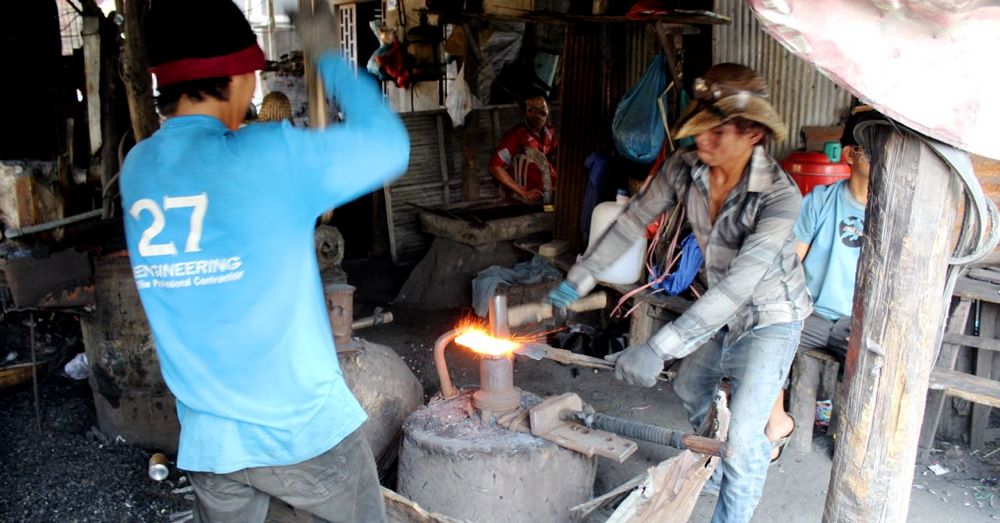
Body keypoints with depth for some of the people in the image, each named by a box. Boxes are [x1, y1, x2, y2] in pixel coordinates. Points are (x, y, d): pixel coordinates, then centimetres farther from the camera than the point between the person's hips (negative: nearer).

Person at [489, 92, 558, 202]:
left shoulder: (550, 132, 7)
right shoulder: (516, 135, -12)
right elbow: (495, 167, -18)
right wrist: (523, 193, -18)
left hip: (554, 192, 6)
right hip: (534, 198, -6)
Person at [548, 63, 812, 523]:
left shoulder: (779, 196, -33)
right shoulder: (686, 168, -17)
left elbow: (738, 284, -41)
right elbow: (632, 220, -5)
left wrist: (659, 348, -46)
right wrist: (578, 279, -7)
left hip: (769, 320, -6)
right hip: (720, 313, 6)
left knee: (742, 440, -14)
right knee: (681, 404, 21)